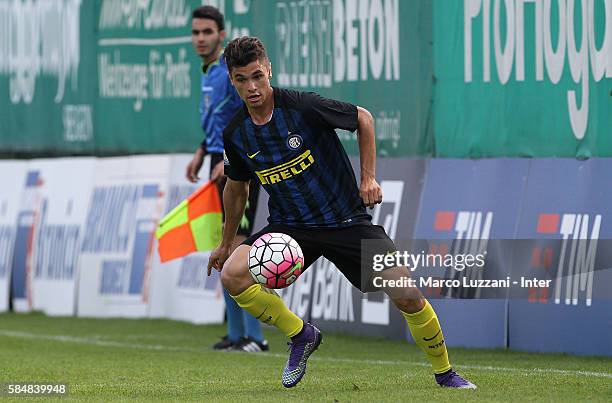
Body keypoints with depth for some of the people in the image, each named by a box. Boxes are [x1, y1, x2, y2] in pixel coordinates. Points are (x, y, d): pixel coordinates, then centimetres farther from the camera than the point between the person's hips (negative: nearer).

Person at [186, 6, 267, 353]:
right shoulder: (208, 71, 15)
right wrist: (202, 153, 22)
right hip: (220, 167, 9)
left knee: (238, 244, -14)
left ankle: (254, 336, -14)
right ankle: (236, 333, 13)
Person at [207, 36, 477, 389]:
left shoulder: (304, 107, -17)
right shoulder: (236, 135, -4)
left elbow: (363, 118, 0)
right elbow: (237, 187, 16)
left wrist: (368, 178, -3)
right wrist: (226, 243, 24)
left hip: (347, 221, -3)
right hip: (290, 227, 3)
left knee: (407, 295, -16)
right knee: (232, 273, -23)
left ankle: (445, 373, 9)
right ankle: (301, 335, -1)